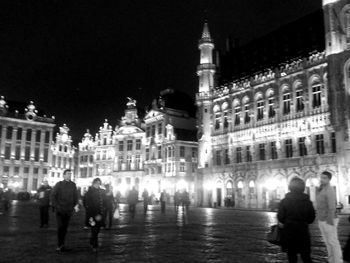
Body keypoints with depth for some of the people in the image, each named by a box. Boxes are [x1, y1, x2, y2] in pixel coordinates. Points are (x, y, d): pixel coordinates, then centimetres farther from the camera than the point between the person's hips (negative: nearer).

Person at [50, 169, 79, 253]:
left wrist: (76, 205, -5)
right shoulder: (59, 184, -3)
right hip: (60, 210, -3)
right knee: (60, 227, -5)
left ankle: (61, 245, 18)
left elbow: (75, 196, 8)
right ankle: (59, 246, 3)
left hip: (68, 210, 3)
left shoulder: (73, 185, 6)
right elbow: (53, 195, -3)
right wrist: (55, 205, -9)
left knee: (65, 228, 8)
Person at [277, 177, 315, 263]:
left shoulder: (284, 201, -7)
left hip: (289, 232, -1)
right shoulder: (307, 201, -2)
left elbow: (280, 218, -6)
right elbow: (311, 218, 3)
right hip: (303, 231, 1)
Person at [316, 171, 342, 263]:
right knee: (327, 242, 15)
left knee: (333, 242, 1)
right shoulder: (320, 190, 9)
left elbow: (332, 207, -22)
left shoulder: (329, 190, -19)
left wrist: (330, 222, -23)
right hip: (321, 220, 9)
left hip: (329, 221, -9)